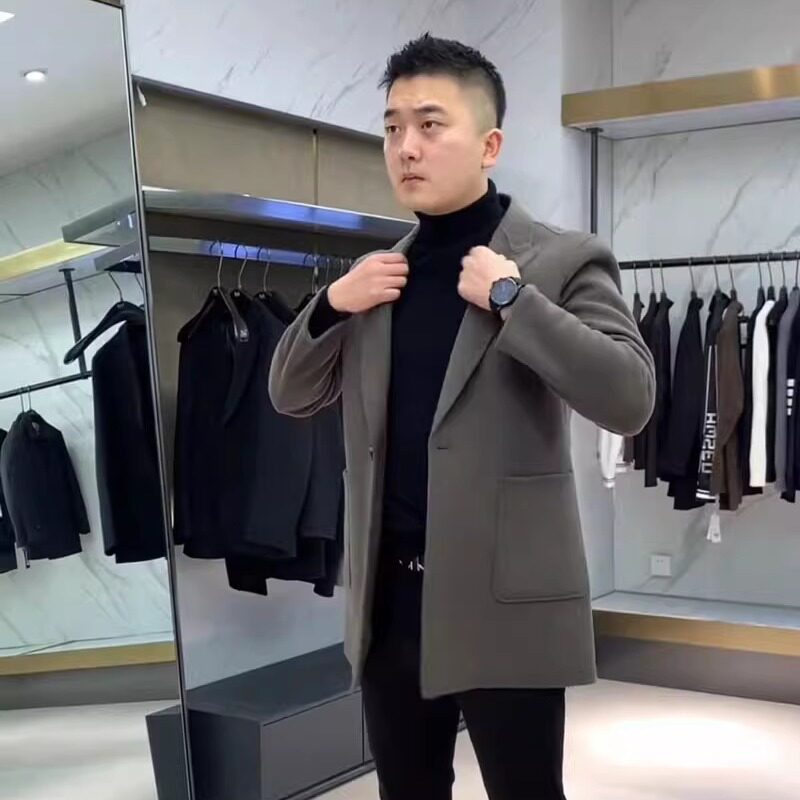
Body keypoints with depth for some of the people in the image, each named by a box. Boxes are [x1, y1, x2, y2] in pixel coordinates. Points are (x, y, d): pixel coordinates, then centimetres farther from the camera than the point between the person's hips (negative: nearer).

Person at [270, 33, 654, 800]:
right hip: (389, 600, 5)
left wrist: (511, 297, -21)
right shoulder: (377, 274, 10)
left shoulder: (562, 259, -6)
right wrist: (331, 303, -3)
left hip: (503, 601, -5)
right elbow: (291, 397, 14)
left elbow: (629, 399, -17)